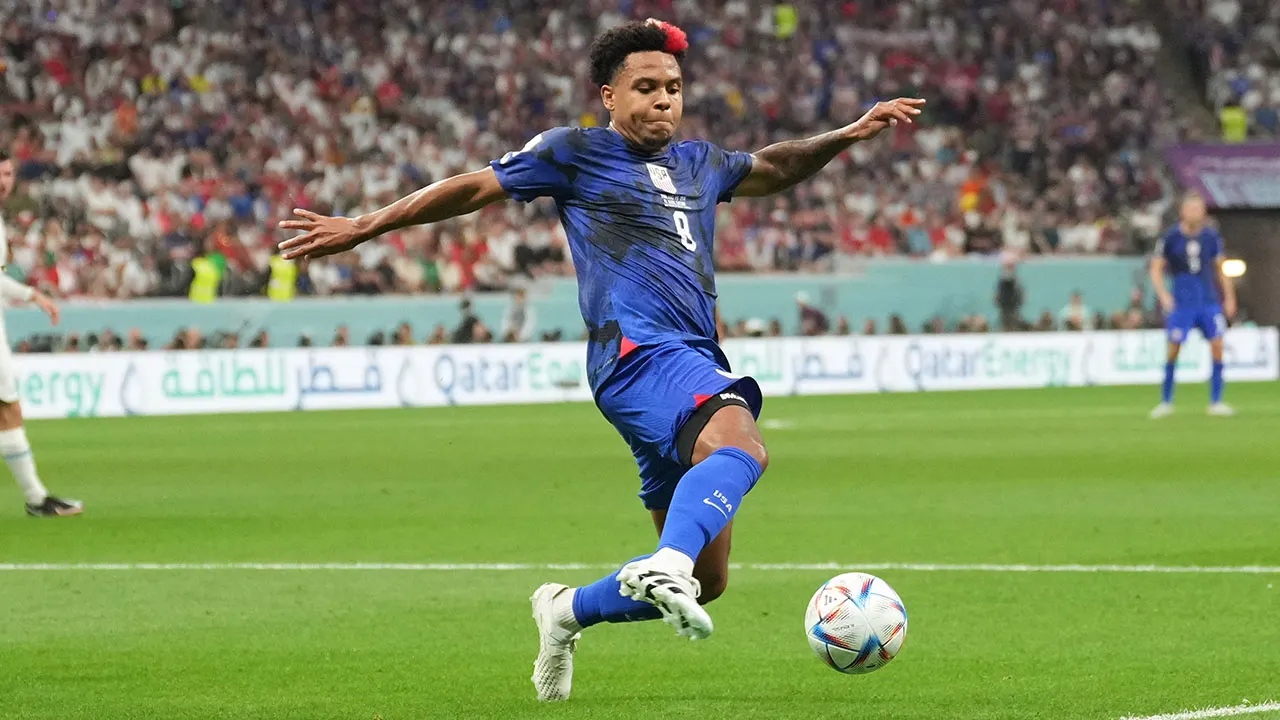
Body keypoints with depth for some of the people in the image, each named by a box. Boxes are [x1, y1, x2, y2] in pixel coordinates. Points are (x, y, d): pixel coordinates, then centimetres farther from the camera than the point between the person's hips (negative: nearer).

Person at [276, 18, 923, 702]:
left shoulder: (698, 164, 27)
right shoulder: (575, 153, 10)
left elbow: (774, 167, 46)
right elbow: (473, 188, 13)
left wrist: (848, 134, 33)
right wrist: (361, 228, 13)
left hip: (697, 363, 8)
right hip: (639, 352, -7)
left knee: (705, 579, 6)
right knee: (742, 444, -39)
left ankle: (567, 611, 28)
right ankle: (666, 566, -60)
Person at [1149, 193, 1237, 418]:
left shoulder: (1211, 236, 5)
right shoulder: (1170, 237, -3)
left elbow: (1220, 268, 15)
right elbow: (1156, 270, 1)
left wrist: (1229, 297, 11)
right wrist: (1163, 295, -12)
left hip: (1209, 300, 2)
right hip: (1181, 302, -2)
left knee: (1217, 345, -8)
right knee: (1174, 349, -5)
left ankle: (1216, 402, -1)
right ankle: (1166, 402, 10)